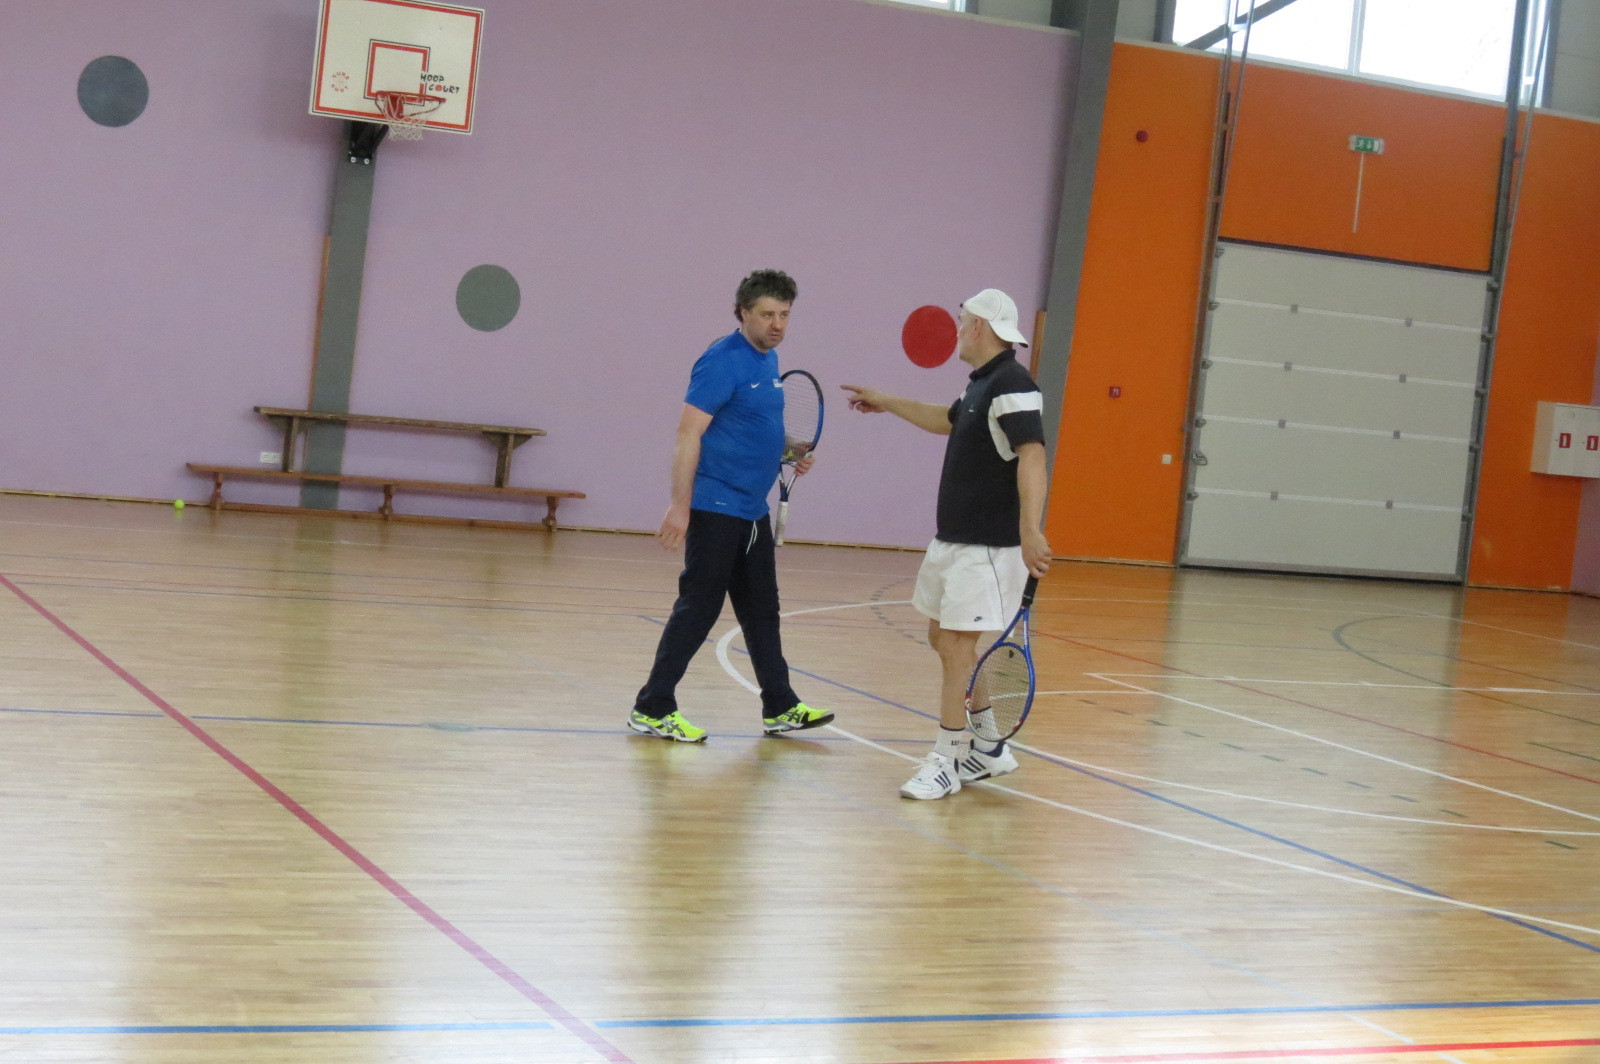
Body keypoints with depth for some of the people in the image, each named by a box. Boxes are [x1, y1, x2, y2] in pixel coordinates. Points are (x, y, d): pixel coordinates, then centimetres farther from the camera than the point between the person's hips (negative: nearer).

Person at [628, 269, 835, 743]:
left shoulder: (769, 360, 12)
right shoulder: (723, 362, -16)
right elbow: (689, 434, -19)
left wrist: (790, 455, 8)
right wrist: (680, 507, -23)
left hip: (752, 509, 9)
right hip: (715, 507, -9)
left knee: (762, 609, 15)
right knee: (698, 608, -6)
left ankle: (780, 708, 24)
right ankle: (652, 708, 1)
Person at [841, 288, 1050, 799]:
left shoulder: (1012, 386, -17)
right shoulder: (982, 384, 15)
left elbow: (1031, 458, -28)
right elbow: (947, 420, 36)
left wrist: (1030, 531, -39)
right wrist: (886, 402, 45)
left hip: (987, 547, -10)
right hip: (953, 541, 10)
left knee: (957, 645, -9)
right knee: (942, 638, 15)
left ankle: (947, 762, -1)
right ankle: (990, 748, 25)